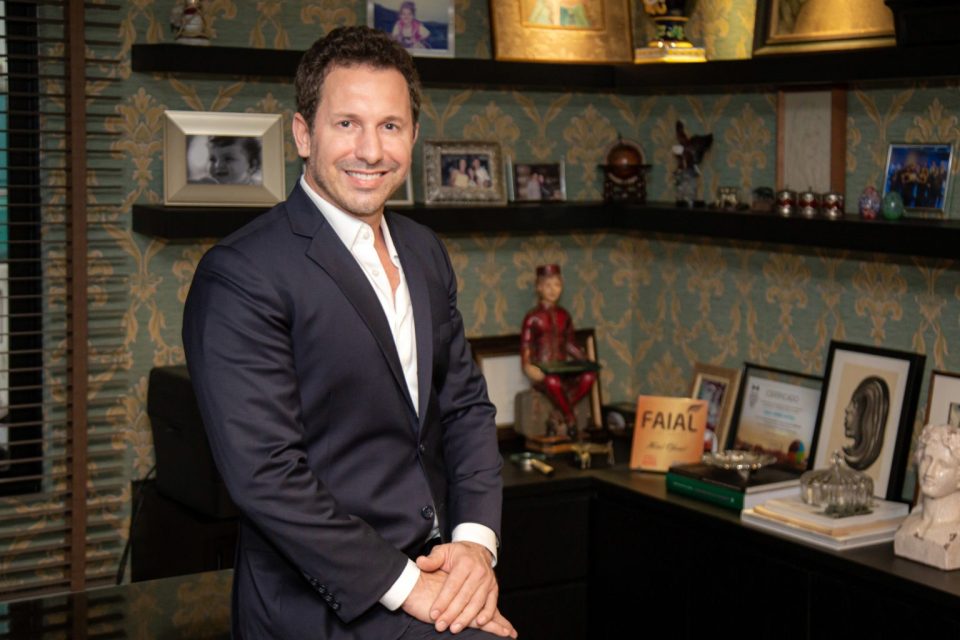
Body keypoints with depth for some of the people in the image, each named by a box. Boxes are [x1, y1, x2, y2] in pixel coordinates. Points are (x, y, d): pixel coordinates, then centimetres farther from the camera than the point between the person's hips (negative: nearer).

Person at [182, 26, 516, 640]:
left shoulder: (425, 252, 11)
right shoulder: (240, 275, -13)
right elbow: (264, 474, -18)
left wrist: (476, 540, -2)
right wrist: (405, 586, -17)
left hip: (439, 573, 7)